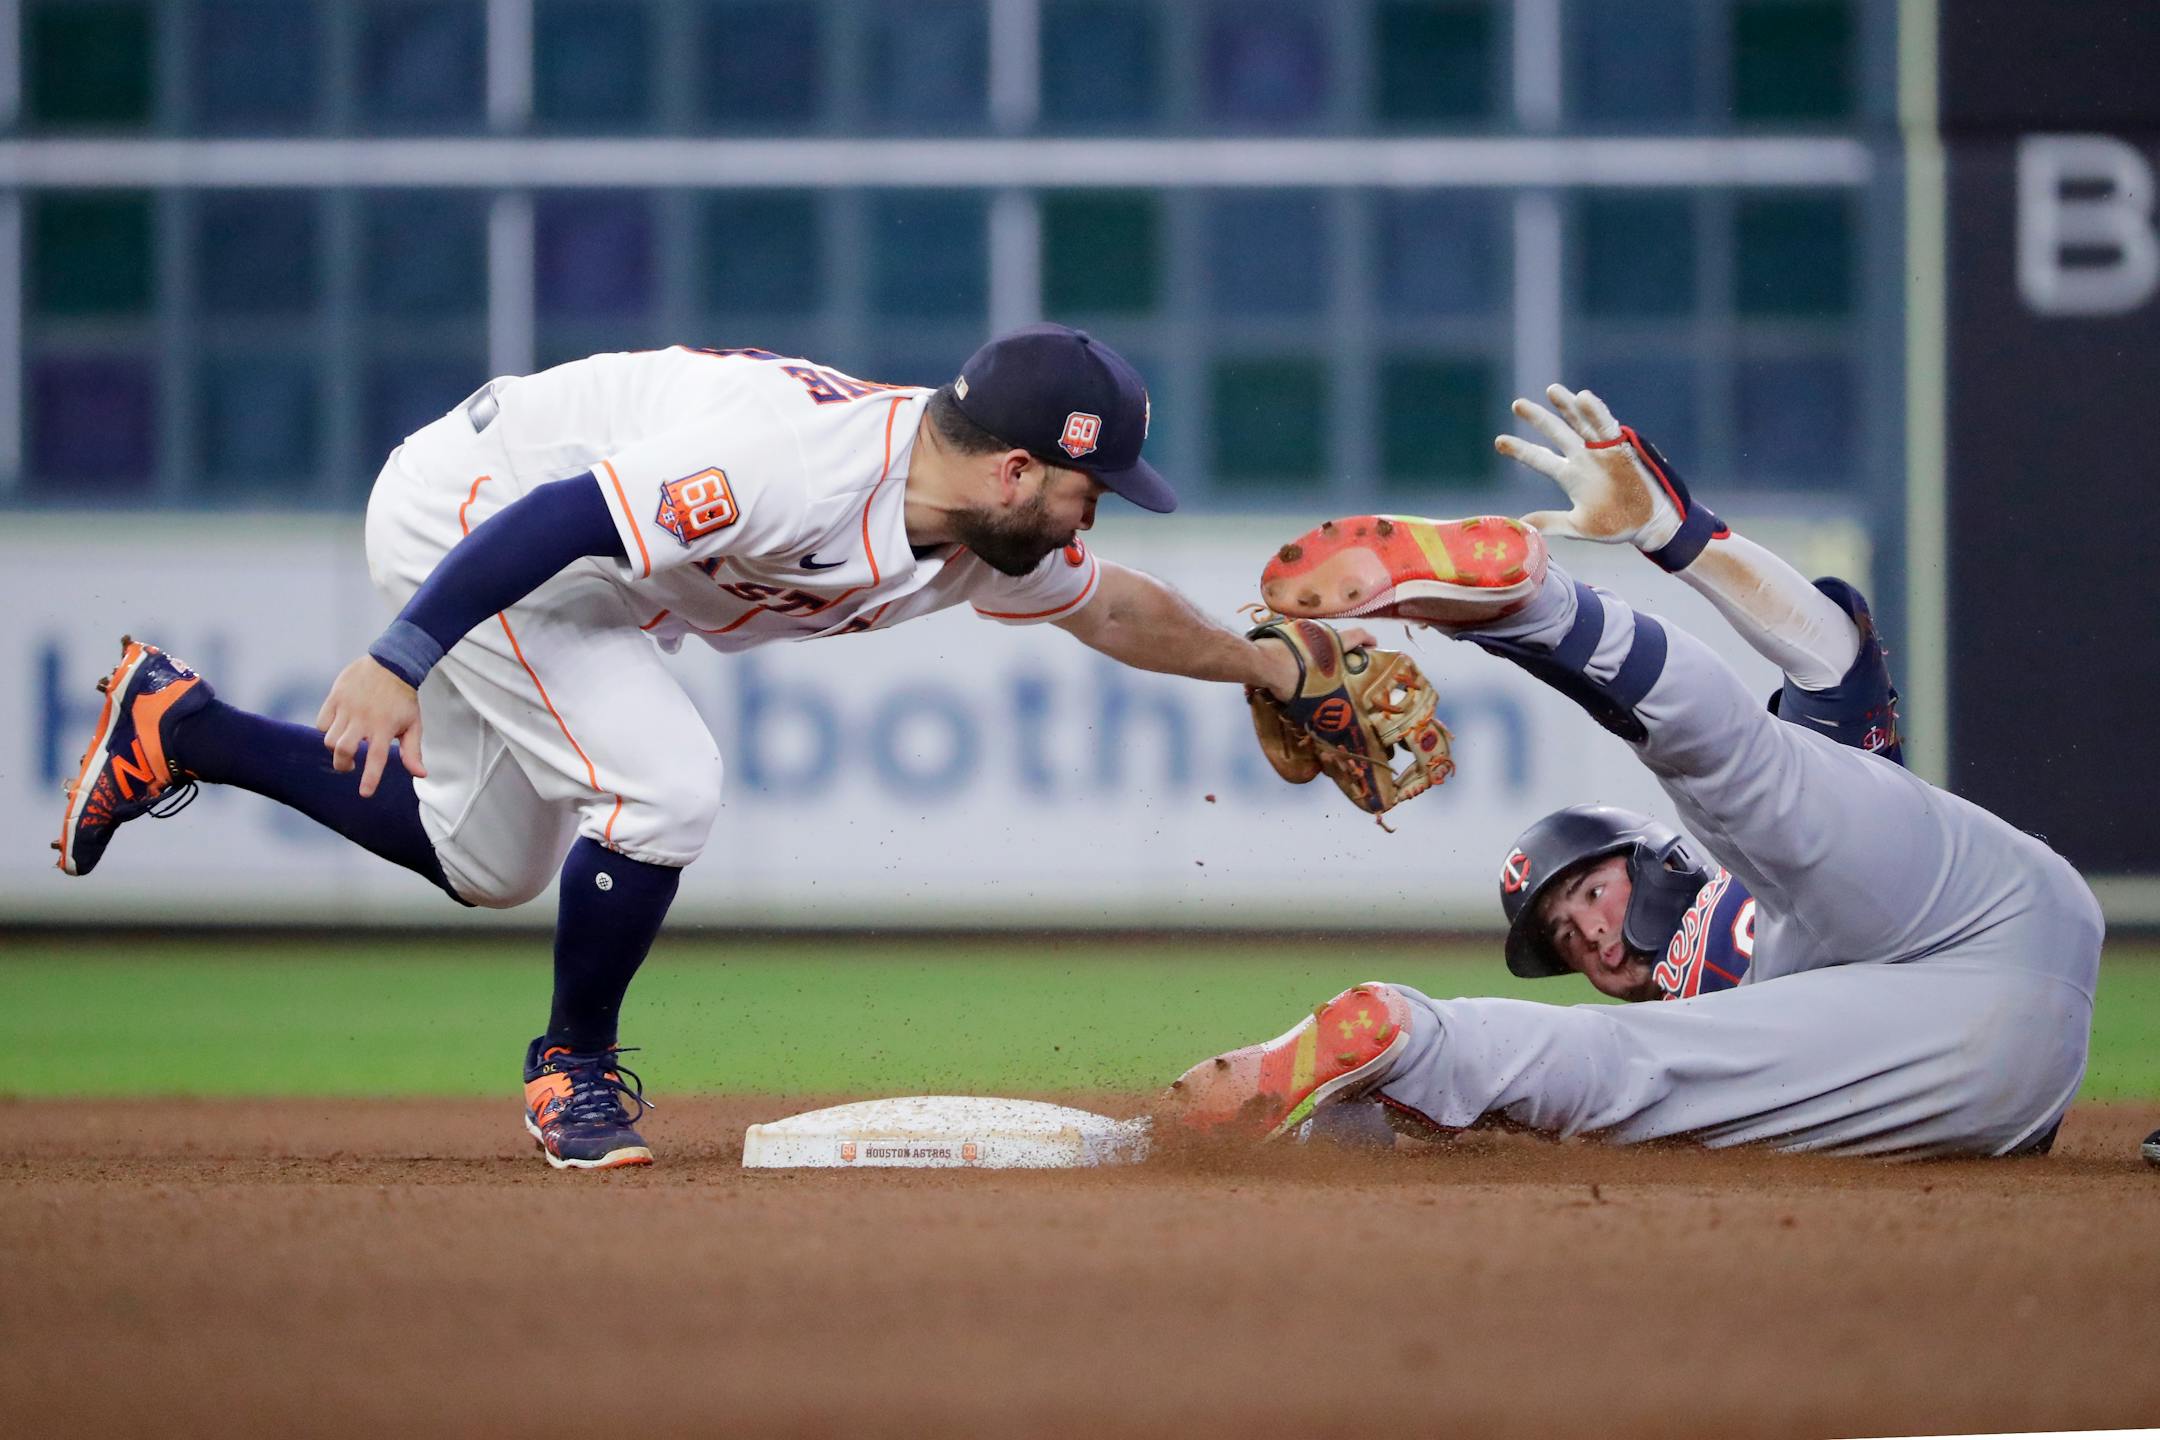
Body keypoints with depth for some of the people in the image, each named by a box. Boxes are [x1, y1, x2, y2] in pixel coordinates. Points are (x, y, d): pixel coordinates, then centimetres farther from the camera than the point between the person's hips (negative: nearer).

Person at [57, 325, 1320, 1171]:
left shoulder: (987, 538, -7)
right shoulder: (802, 466, -35)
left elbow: (1106, 605, 14)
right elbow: (568, 514, -37)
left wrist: (1264, 661, 21)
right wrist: (400, 662, -41)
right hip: (466, 517, -9)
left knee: (491, 864, 17)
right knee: (662, 786, -22)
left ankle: (178, 728, 26)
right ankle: (575, 1070, 0)